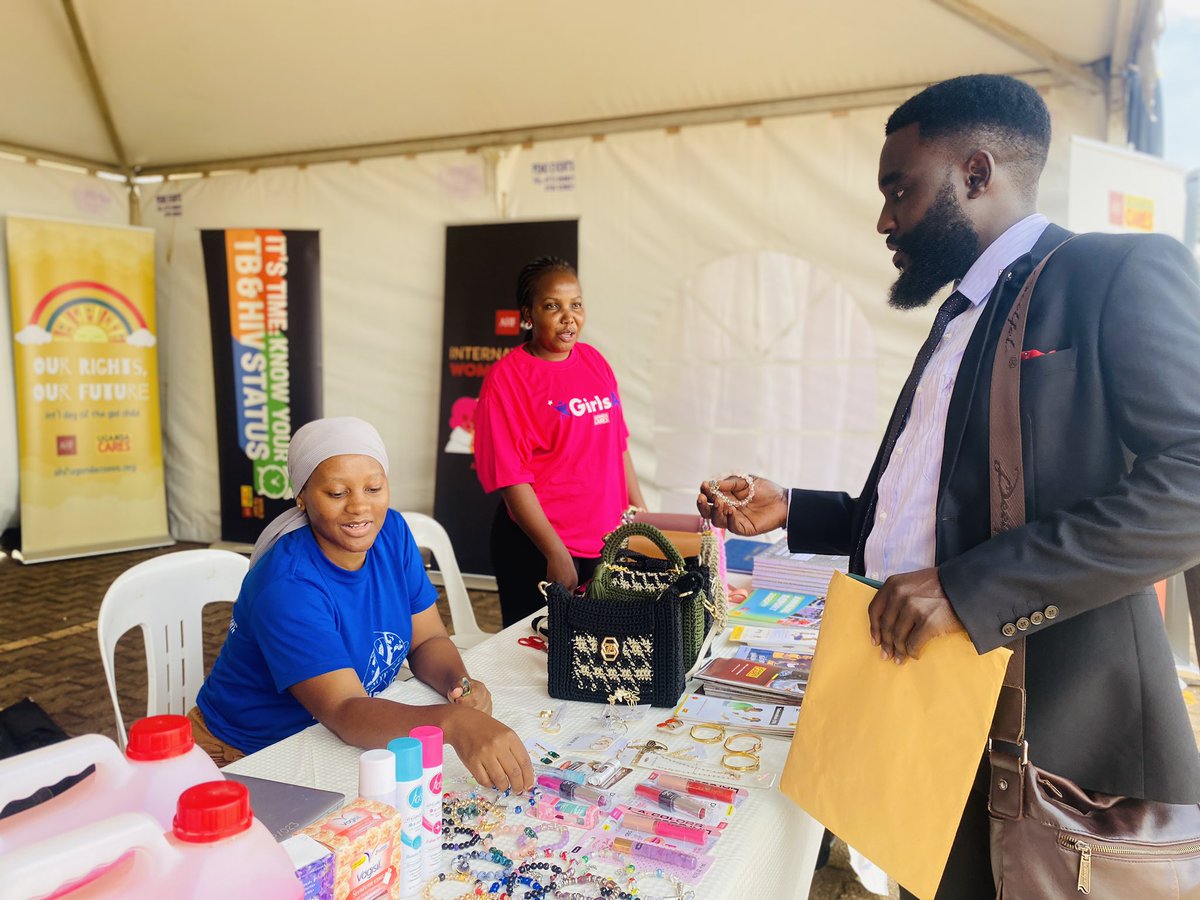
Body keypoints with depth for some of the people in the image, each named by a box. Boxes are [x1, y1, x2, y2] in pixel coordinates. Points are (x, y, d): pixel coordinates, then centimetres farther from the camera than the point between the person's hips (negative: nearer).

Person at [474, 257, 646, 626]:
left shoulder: (594, 361, 8)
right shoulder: (507, 378, -11)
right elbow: (512, 477, -15)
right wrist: (558, 555, -18)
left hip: (607, 542, 6)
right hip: (539, 550, -6)